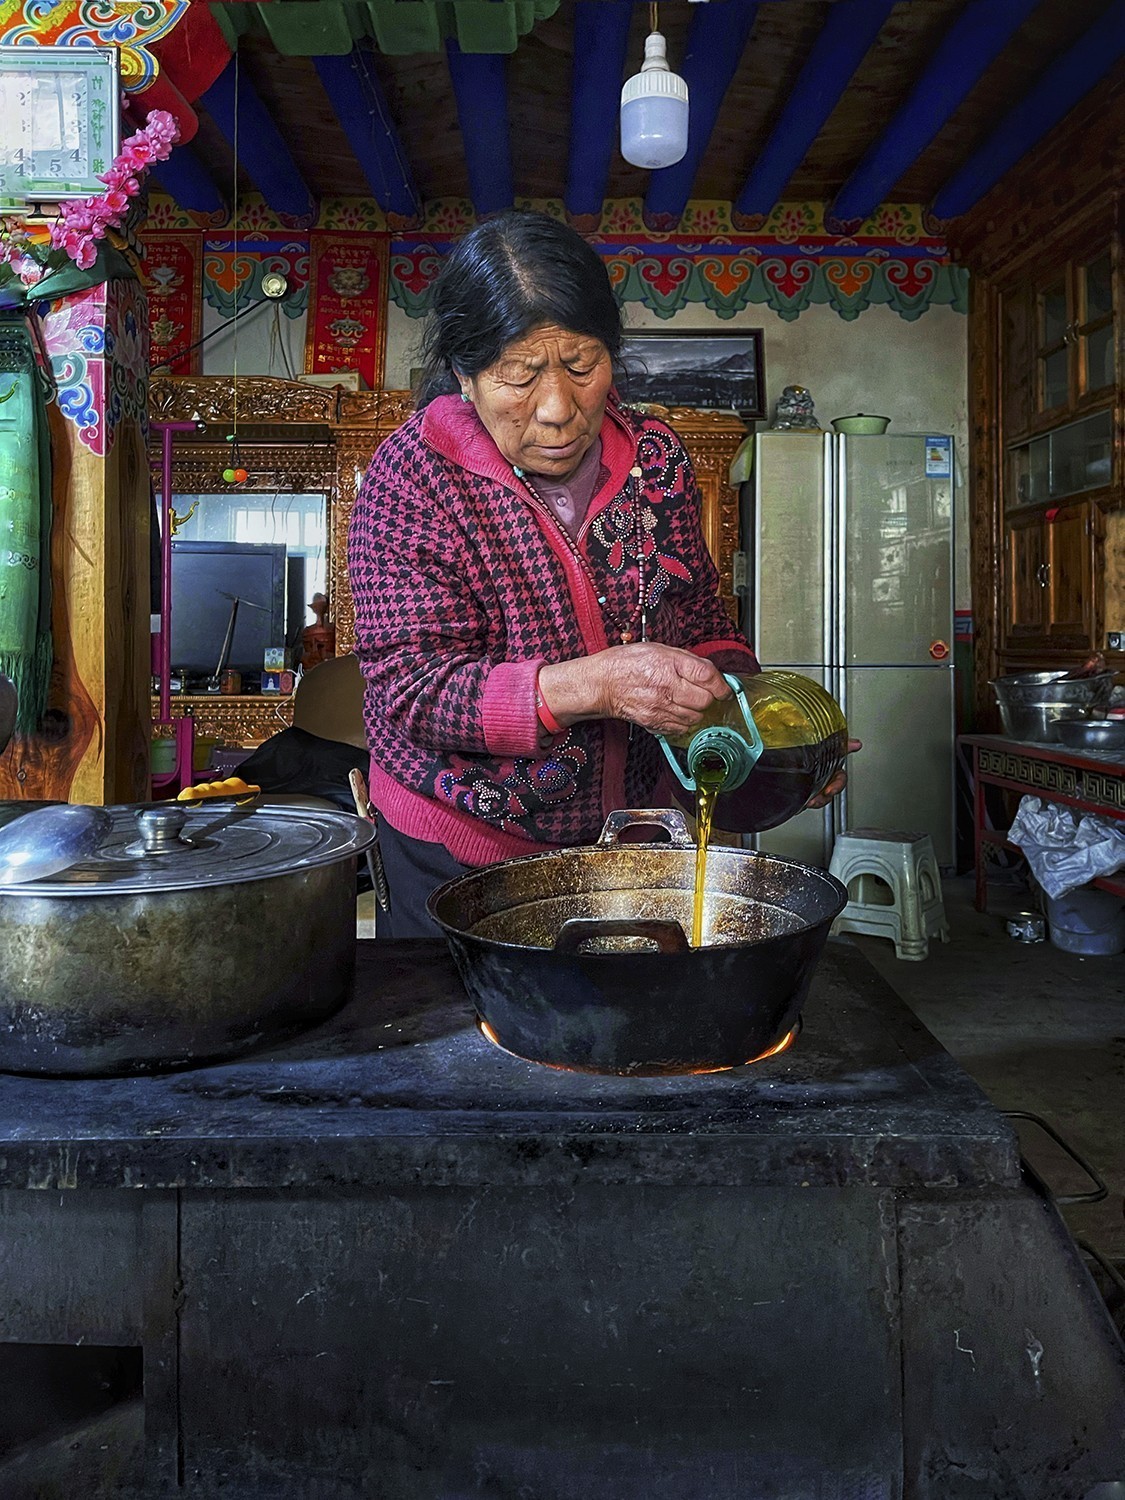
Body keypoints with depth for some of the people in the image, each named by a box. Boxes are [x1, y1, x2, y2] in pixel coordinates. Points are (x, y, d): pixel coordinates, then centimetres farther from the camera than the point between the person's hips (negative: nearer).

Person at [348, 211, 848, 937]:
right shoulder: (412, 477, -17)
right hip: (462, 844, -3)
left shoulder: (657, 457, -5)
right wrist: (594, 684, -37)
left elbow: (702, 616, 6)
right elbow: (413, 685, -23)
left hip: (633, 820, 4)